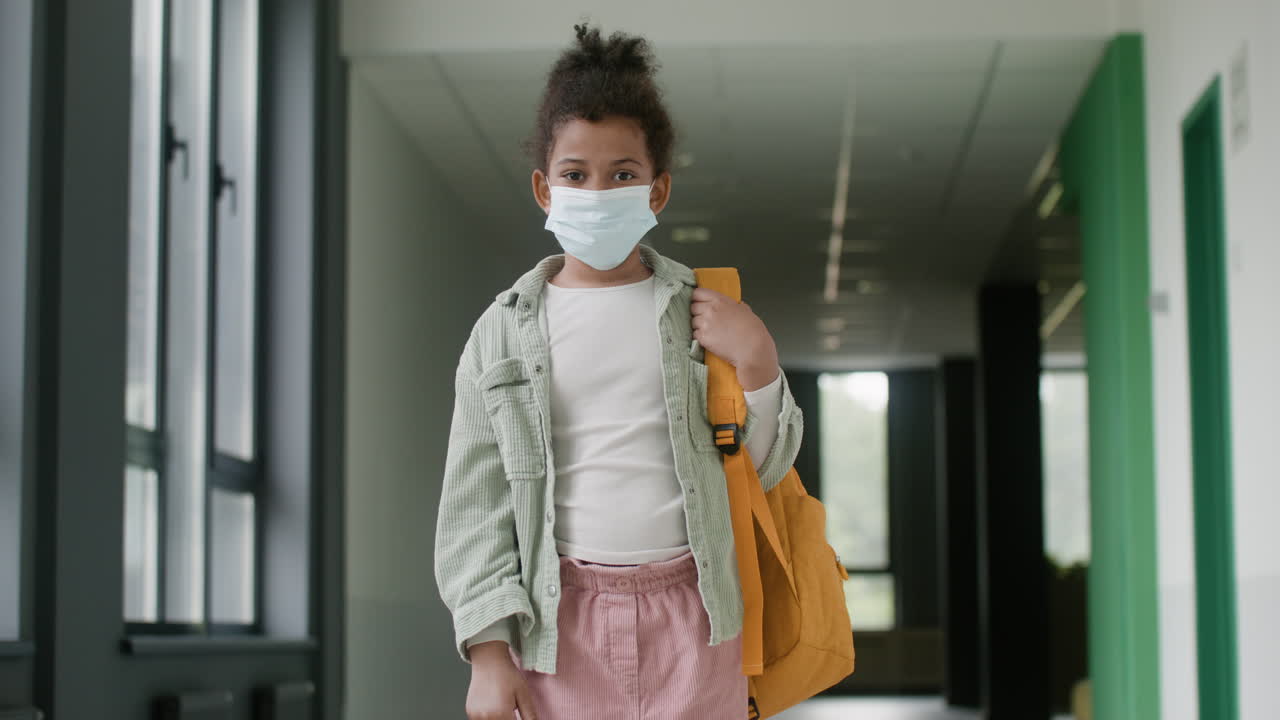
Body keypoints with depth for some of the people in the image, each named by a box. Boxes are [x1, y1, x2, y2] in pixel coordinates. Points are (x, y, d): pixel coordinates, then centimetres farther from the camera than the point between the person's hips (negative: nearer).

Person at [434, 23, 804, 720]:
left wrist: (755, 360, -8)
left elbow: (765, 469, 9)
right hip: (562, 615, 0)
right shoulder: (505, 329, 3)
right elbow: (474, 503, 2)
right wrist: (489, 652, -4)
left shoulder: (702, 310, 5)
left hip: (690, 613, 1)